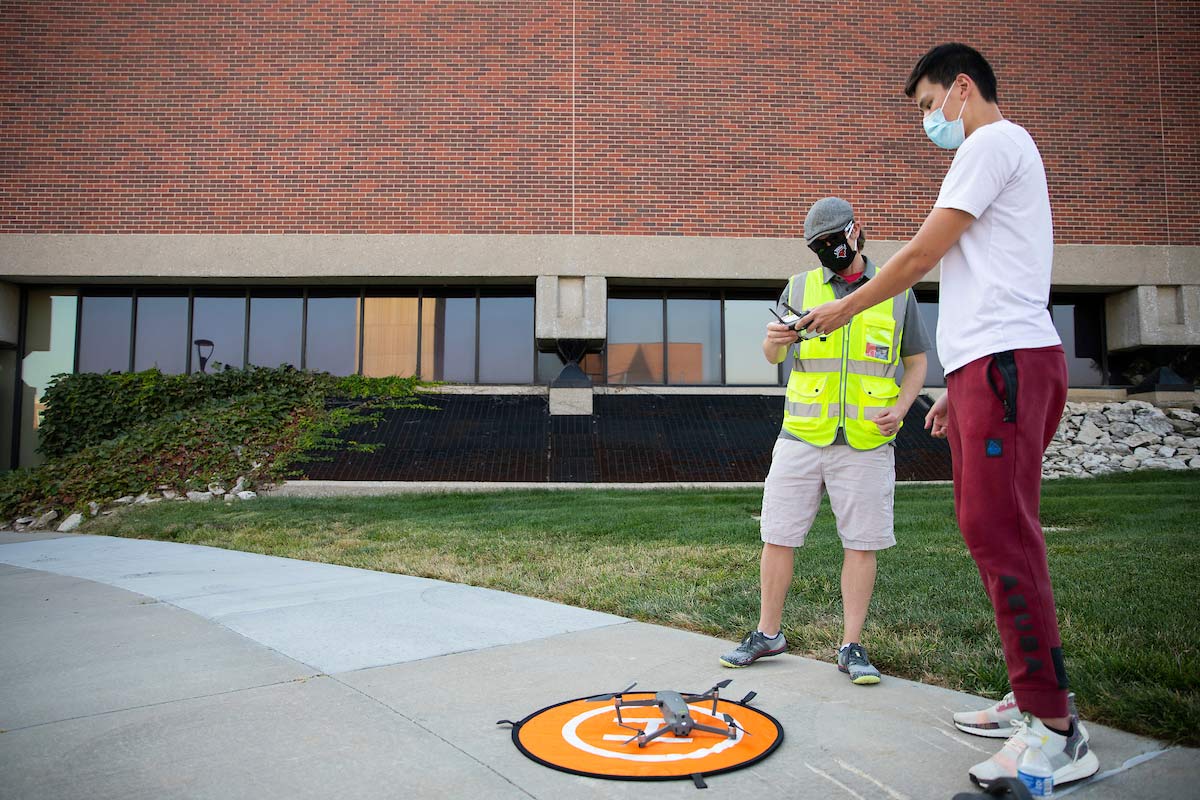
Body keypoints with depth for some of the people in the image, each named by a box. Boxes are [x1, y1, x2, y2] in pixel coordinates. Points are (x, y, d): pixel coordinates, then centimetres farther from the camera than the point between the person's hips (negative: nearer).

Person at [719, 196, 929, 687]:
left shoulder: (896, 293, 8)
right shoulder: (800, 288, 10)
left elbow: (916, 362, 13)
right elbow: (773, 357, 8)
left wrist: (900, 407, -5)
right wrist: (776, 340, -16)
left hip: (866, 443, -1)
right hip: (800, 437, 1)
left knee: (861, 543, 2)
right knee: (778, 536, 3)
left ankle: (851, 646, 14)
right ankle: (768, 633, 18)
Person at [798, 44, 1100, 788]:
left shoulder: (994, 142, -2)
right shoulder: (1007, 152, 29)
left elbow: (920, 255, -8)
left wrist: (843, 309, 6)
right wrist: (959, 387, 22)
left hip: (1006, 362, -10)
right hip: (993, 365, 10)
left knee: (999, 531, -13)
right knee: (995, 531, 10)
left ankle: (1057, 731, -8)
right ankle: (1031, 700, 18)